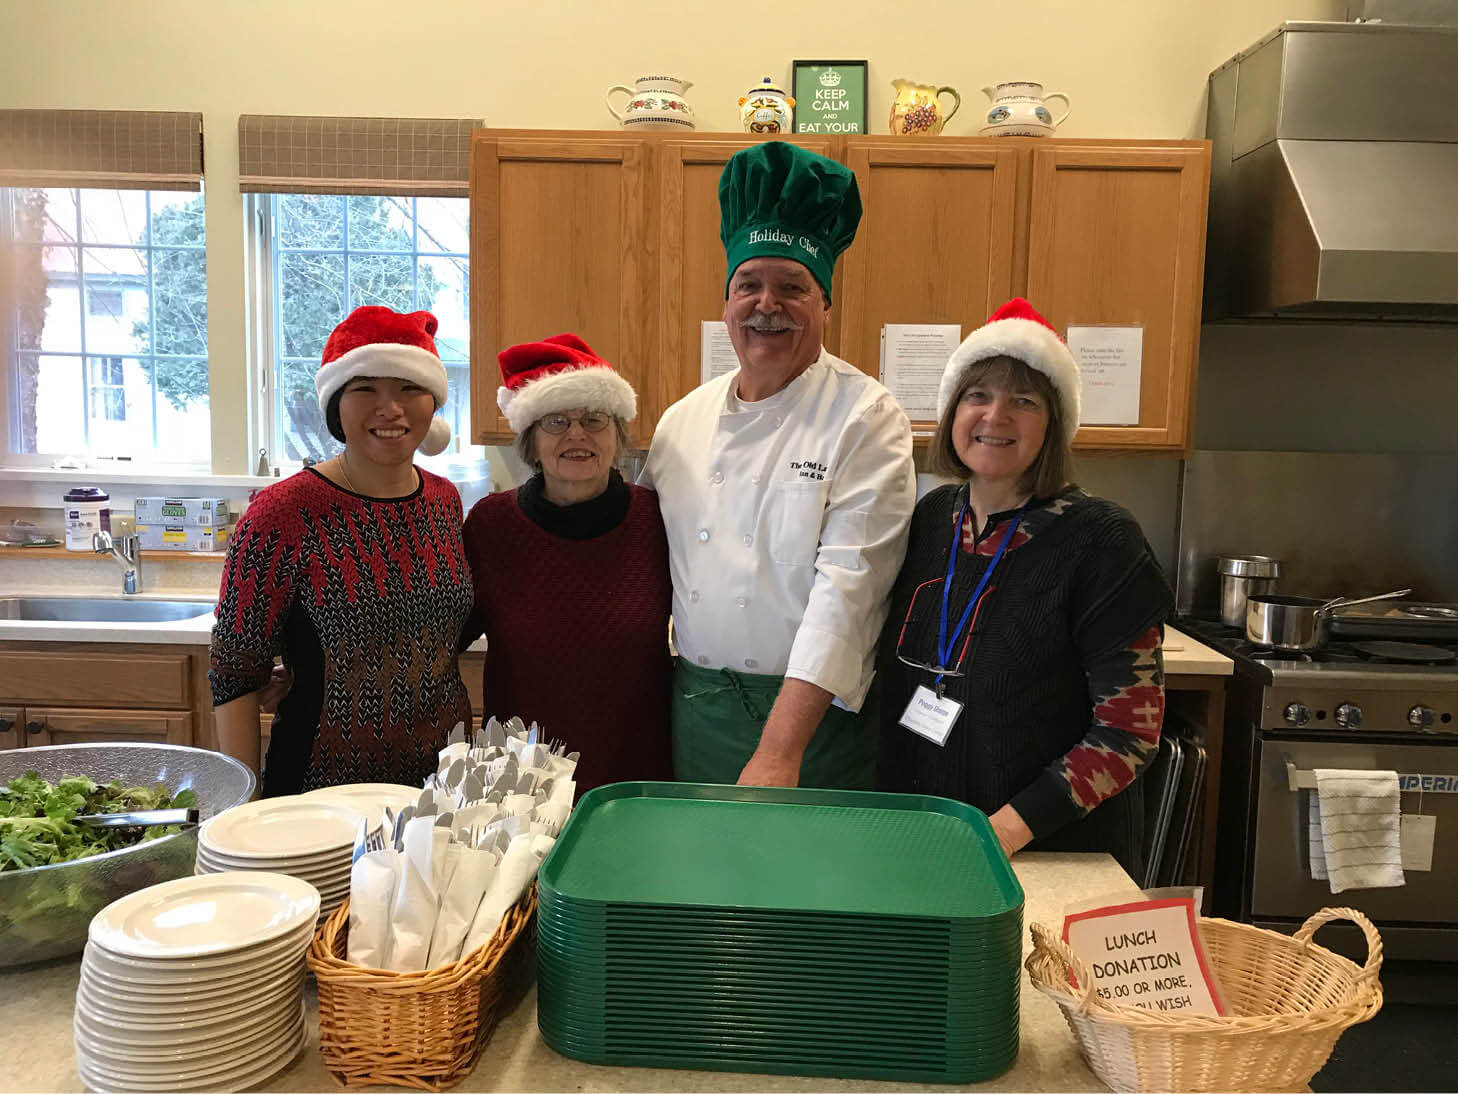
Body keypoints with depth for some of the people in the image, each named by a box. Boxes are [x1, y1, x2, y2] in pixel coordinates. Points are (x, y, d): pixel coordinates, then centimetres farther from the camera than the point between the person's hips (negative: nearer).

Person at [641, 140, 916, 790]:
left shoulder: (866, 419, -10)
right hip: (696, 706, 4)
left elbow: (848, 586, -18)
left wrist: (779, 750, -24)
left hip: (816, 712, -4)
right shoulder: (682, 421, 6)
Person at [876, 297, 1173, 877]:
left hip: (1057, 850, -4)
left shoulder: (1099, 539, -15)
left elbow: (1131, 730, -15)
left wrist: (1009, 829, -22)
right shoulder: (929, 519, -1)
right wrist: (891, 820, -1)